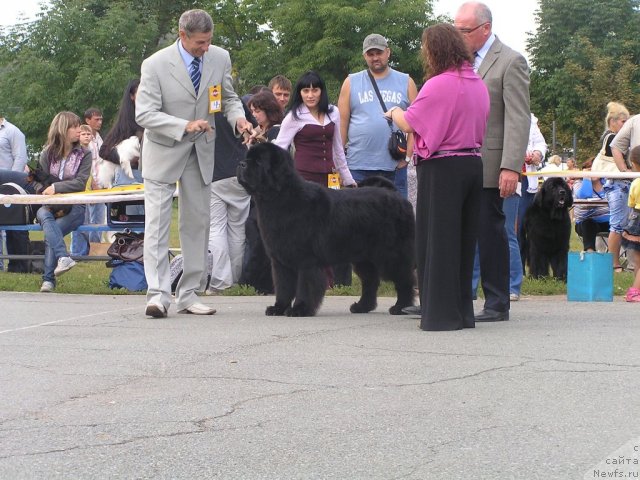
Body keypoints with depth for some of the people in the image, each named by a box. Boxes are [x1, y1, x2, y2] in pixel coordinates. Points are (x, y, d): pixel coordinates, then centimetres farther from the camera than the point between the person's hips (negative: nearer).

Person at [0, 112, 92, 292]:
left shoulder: (84, 155, 4)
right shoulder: (48, 153, 10)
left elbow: (81, 182, -8)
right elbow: (38, 180, 6)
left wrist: (56, 187, -18)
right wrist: (44, 191, -16)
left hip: (74, 207, -3)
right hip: (50, 206, 3)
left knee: (51, 232, -30)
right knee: (44, 216, -33)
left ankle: (48, 279, -35)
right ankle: (63, 257, -51)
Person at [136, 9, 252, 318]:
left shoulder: (220, 58, -5)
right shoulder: (155, 65, -18)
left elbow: (229, 98, 9)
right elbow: (144, 114, -20)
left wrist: (238, 118, -13)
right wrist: (185, 126, -32)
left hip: (201, 152, 4)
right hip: (164, 151, -4)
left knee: (197, 223, 6)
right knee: (157, 223, -9)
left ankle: (188, 295, 13)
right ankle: (158, 294, -10)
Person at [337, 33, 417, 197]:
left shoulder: (406, 82, 9)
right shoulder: (351, 83, 10)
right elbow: (342, 122, 7)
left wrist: (408, 155, -6)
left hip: (395, 166, 0)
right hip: (358, 165, 0)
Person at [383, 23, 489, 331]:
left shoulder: (439, 85, -16)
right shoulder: (478, 84, 10)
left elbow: (408, 124, -12)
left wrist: (395, 112, 10)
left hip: (442, 169, -8)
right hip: (473, 164, 8)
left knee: (438, 240, -1)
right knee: (464, 240, 12)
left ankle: (441, 314, 0)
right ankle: (463, 311, 16)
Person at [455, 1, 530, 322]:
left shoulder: (510, 62, -6)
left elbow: (519, 119, -12)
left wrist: (511, 167, -20)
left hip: (488, 168, -6)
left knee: (491, 235, -1)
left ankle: (497, 305, 6)